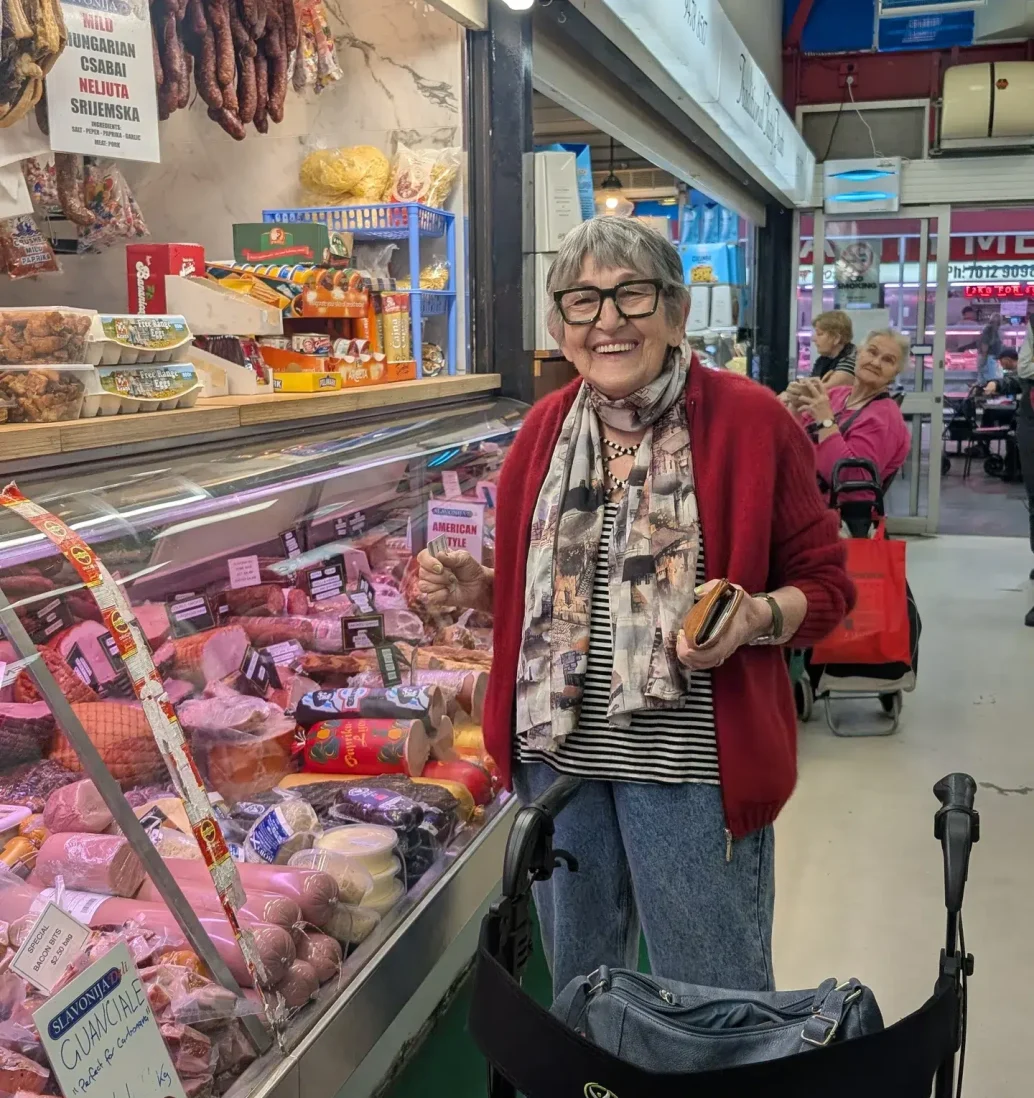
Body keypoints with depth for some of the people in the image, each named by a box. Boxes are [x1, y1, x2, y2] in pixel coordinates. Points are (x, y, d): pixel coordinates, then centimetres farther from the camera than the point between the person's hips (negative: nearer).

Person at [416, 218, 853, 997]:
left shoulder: (750, 420, -9)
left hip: (688, 760, -4)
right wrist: (479, 589, -2)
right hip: (554, 750, 5)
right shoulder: (545, 429, 6)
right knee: (576, 985, 23)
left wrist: (756, 617, -24)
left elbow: (823, 582, -4)